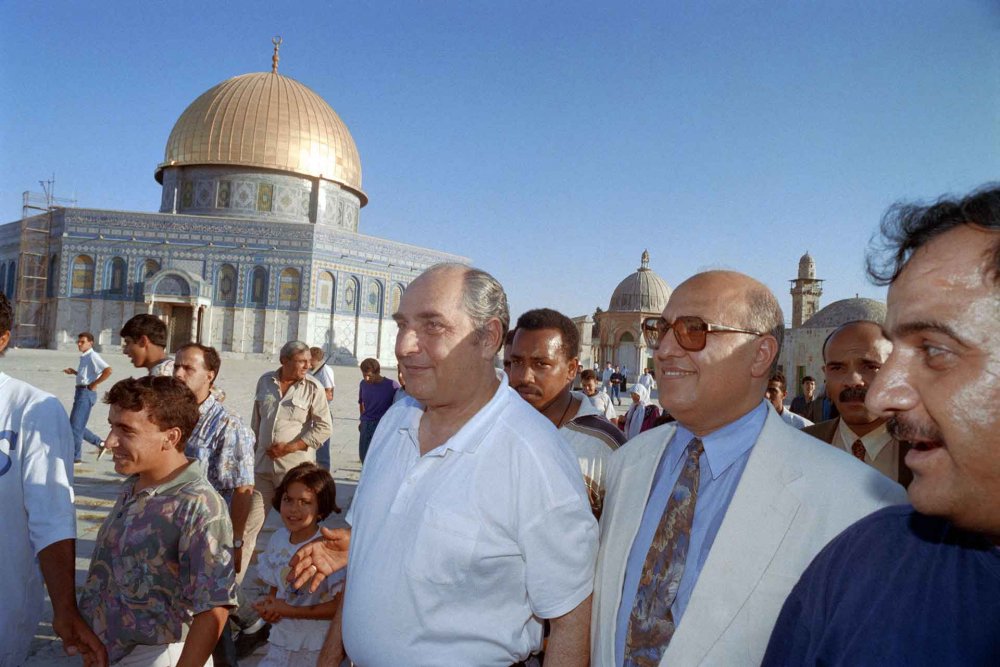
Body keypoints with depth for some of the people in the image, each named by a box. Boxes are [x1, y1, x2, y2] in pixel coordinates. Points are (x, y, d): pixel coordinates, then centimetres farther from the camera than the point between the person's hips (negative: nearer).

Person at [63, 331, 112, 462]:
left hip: (86, 393, -10)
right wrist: (74, 372, 14)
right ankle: (100, 443, 20)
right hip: (81, 392, 10)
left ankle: (75, 457, 6)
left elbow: (108, 370, -28)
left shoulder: (92, 356, -15)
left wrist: (94, 384, -20)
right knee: (73, 424, 14)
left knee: (76, 425, -4)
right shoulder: (84, 357, 15)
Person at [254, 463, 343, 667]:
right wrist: (268, 606, -9)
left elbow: (341, 605, -21)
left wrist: (288, 610, -19)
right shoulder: (278, 539, -1)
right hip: (281, 644, 5)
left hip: (320, 649, -5)